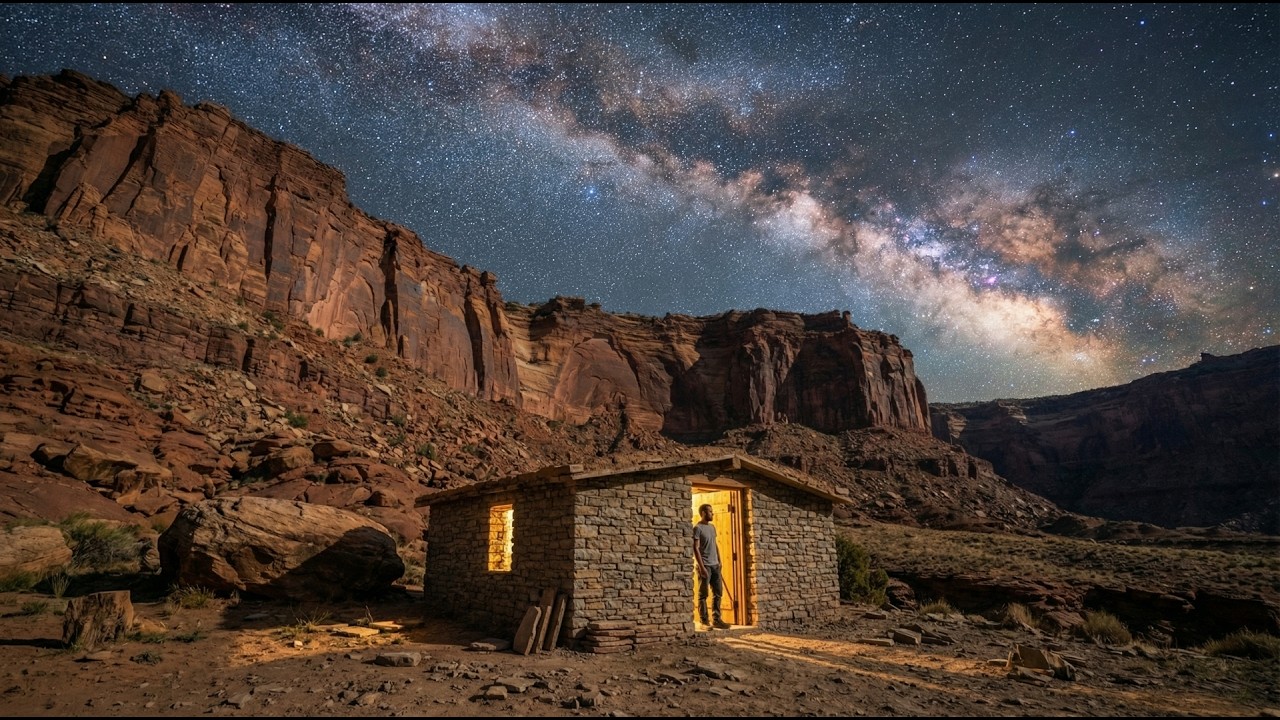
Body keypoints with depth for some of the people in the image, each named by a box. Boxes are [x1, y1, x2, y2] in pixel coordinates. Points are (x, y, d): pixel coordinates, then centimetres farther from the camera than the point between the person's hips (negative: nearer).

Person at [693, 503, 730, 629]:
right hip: (705, 566, -8)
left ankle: (716, 619, 16)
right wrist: (701, 566, -18)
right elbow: (695, 549, -14)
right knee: (703, 595, -1)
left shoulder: (712, 527, 14)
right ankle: (704, 621, 5)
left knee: (718, 593, 9)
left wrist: (719, 561, 14)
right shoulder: (697, 528, -10)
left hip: (715, 565, 8)